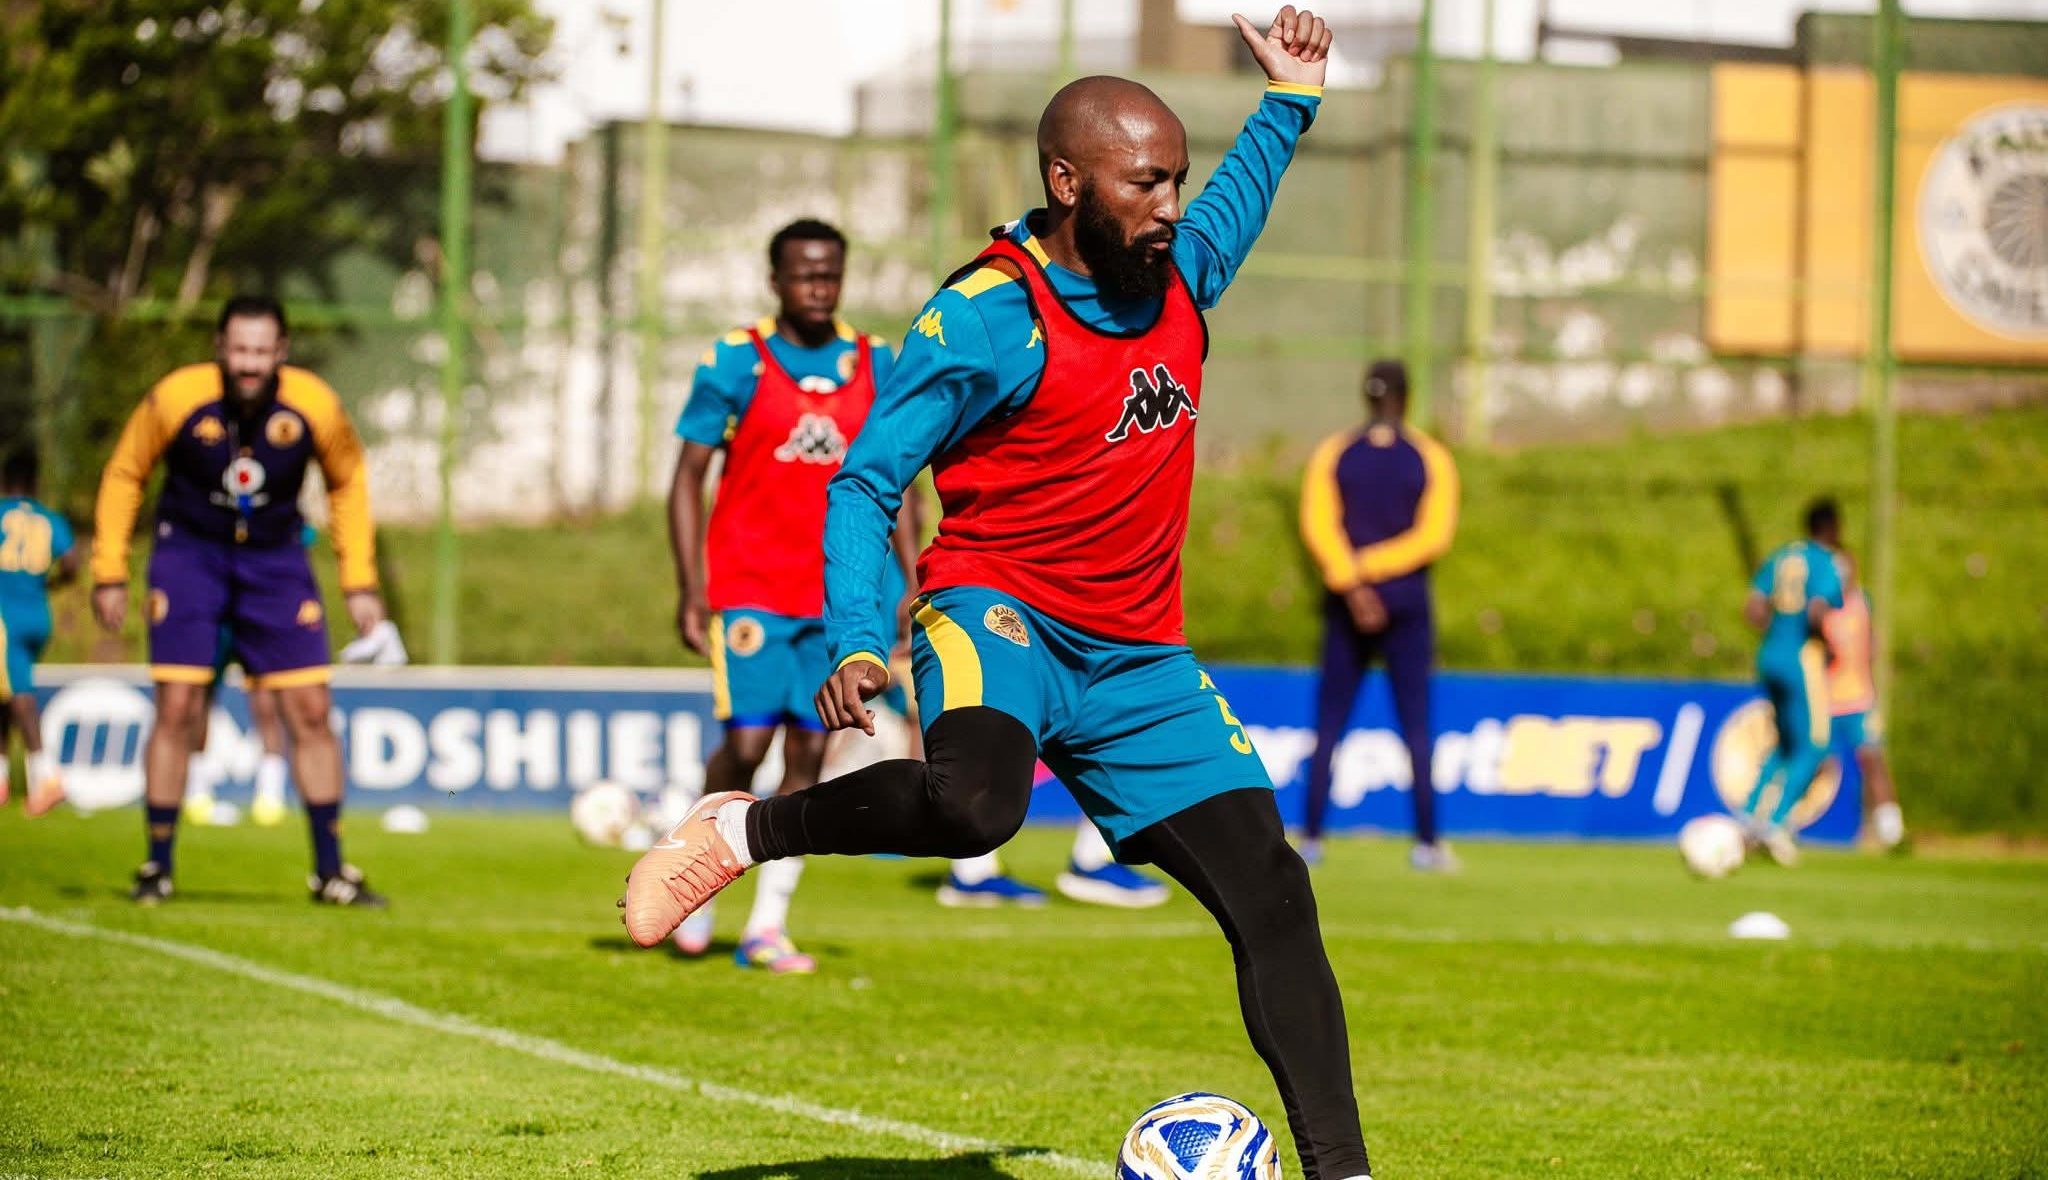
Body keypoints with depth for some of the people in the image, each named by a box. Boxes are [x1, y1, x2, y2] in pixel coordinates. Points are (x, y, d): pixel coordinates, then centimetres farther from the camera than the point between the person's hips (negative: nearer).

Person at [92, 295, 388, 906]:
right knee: (177, 709, -11)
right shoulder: (177, 398, -19)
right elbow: (124, 475, -2)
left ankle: (330, 869, 7)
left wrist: (359, 582, 1)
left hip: (275, 558, 2)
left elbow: (348, 483, 4)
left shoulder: (315, 406, -15)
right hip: (189, 552, -2)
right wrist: (109, 573, -3)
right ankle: (158, 866, 2)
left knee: (311, 711, -4)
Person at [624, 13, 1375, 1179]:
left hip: (1136, 661, 6)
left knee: (1272, 897, -4)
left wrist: (1291, 98, 35)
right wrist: (858, 641, -23)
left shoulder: (1177, 279, 7)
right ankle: (741, 831, -15)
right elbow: (865, 484, -10)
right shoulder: (985, 320, -13)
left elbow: (1238, 204, 35)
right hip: (1001, 612, -6)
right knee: (976, 801, -39)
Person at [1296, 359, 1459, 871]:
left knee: (1329, 726, 5)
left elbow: (1317, 527, -9)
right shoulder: (1430, 459, -1)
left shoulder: (1333, 454, 2)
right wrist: (1369, 569, -9)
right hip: (1407, 606, -1)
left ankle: (1311, 837, 1)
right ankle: (1427, 842, 0)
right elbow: (1433, 536, -9)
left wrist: (1350, 582, -14)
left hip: (1346, 605, 1)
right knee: (1416, 727, 2)